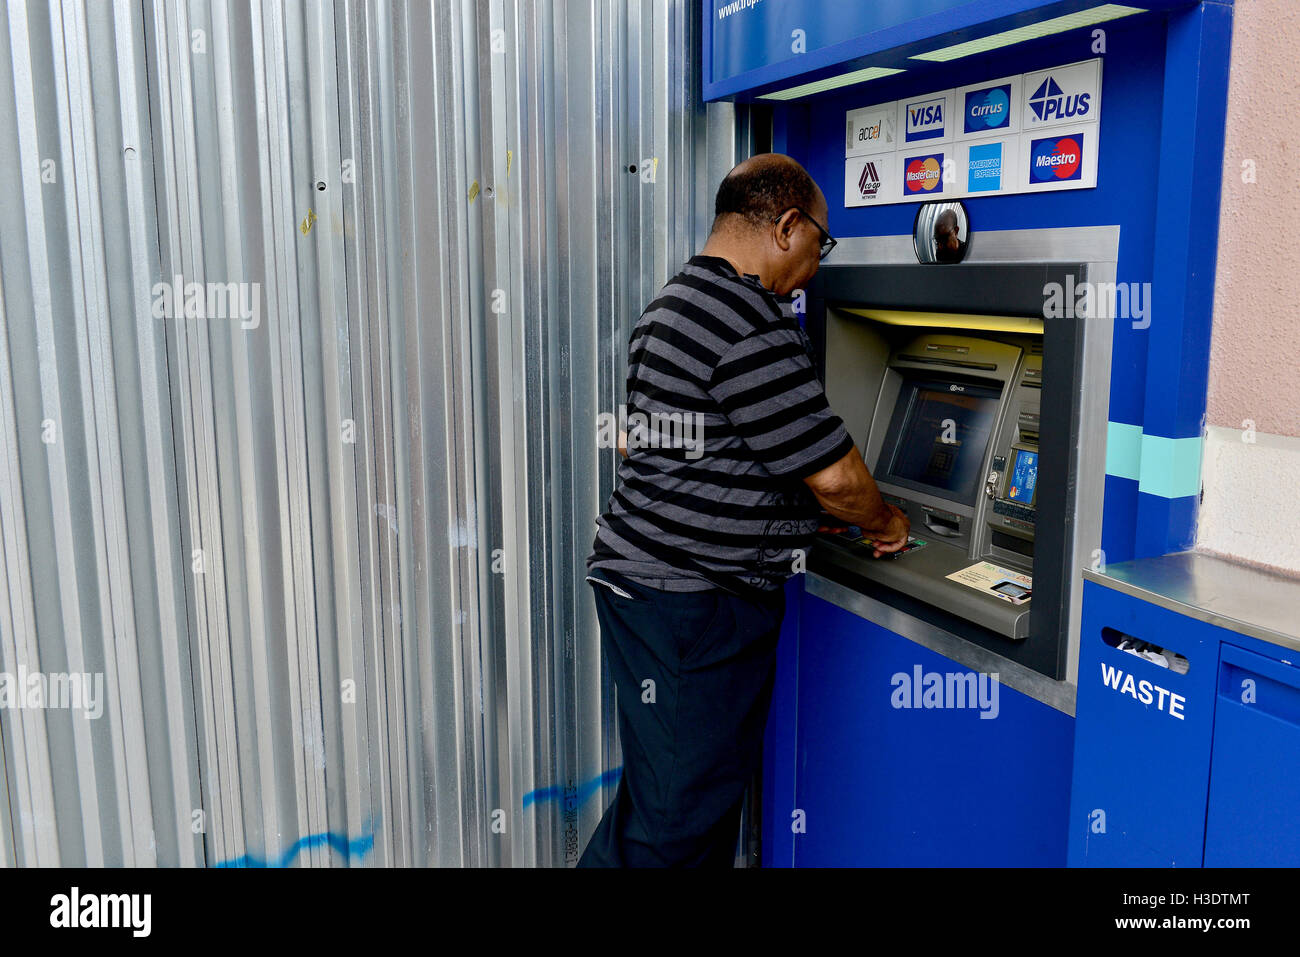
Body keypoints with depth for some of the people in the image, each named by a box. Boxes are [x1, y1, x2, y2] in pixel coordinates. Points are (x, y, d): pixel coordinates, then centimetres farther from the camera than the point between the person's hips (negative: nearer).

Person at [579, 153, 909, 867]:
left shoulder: (669, 308, 14)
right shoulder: (753, 331, -19)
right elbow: (834, 474, -15)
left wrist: (795, 516, 21)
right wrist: (885, 524, 7)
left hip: (645, 576, 11)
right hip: (692, 603, -11)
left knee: (705, 790, 19)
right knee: (677, 816, 0)